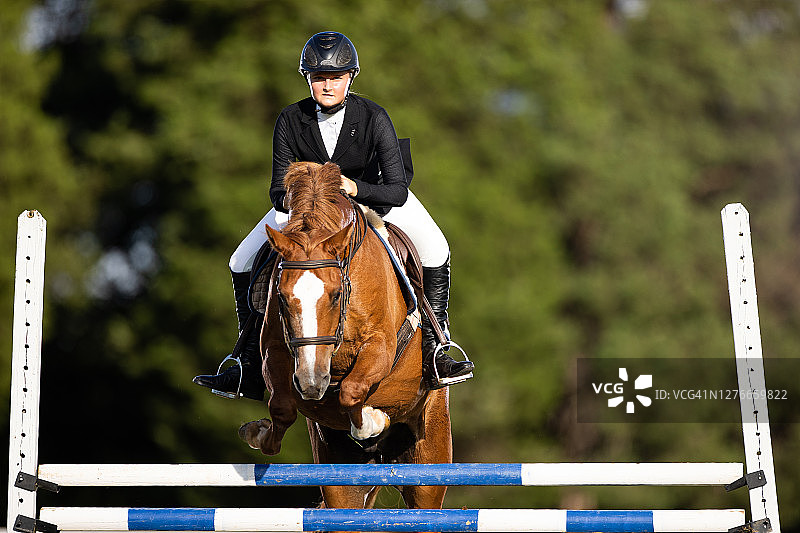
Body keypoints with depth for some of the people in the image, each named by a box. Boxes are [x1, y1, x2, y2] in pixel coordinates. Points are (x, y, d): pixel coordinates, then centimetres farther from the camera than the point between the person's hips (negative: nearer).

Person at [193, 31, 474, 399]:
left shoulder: (373, 117, -29)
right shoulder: (291, 121, -23)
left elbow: (397, 190, -33)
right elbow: (277, 192, -18)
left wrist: (355, 188, -49)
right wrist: (290, 199, -41)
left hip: (371, 194, -1)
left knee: (434, 249, -22)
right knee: (243, 263, -7)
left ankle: (432, 350, -11)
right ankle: (251, 371, 2)